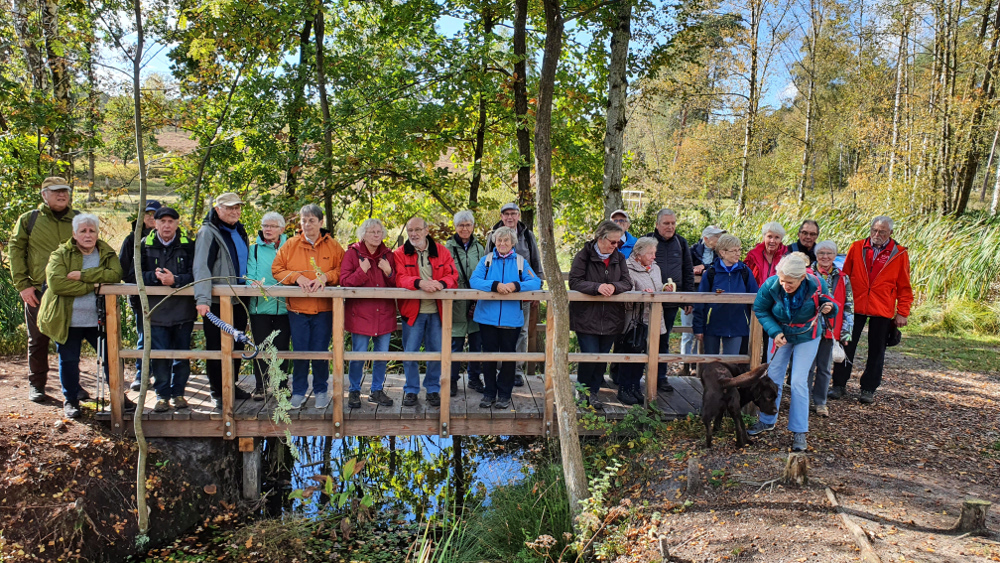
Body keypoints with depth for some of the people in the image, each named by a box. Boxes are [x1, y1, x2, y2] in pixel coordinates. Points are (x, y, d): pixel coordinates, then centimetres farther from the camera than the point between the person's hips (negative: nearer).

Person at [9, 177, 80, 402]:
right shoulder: (29, 219, 5)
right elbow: (16, 250, 4)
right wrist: (22, 284, -4)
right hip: (38, 291, -1)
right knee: (38, 340, 8)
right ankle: (36, 384, 20)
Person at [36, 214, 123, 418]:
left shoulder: (108, 254, 5)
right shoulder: (60, 254, -1)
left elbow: (115, 275, -15)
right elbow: (56, 283, -18)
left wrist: (82, 275, -22)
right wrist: (93, 285, -19)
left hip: (99, 319, 1)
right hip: (68, 320, -1)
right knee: (69, 361, 8)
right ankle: (71, 400, 26)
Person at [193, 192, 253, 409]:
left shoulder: (240, 231, 14)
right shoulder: (208, 233, -10)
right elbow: (201, 267, -22)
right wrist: (202, 298, -33)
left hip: (239, 300, 7)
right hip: (217, 302, -7)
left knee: (237, 345, 15)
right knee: (217, 348, -1)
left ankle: (231, 385, 30)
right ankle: (218, 393, 10)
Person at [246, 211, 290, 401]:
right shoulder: (254, 249, 10)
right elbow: (249, 275, 2)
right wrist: (253, 283, -20)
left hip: (283, 305, 0)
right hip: (260, 305, 0)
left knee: (282, 347, 4)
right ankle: (260, 385, 13)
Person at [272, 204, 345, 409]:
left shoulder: (333, 246, 4)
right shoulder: (290, 245, 6)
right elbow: (277, 269, 4)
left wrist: (326, 277, -16)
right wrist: (296, 277, -12)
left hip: (324, 308, -1)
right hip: (297, 308, 1)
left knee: (320, 351, 3)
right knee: (300, 351, 5)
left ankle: (321, 391, 20)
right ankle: (298, 391, 20)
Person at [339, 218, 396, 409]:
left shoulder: (388, 255, 9)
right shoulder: (352, 253, 0)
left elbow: (397, 284, 9)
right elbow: (344, 281, -7)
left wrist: (389, 273, -10)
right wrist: (362, 271, -20)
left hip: (384, 314, 4)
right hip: (360, 313, -3)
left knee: (382, 354, 8)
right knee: (359, 355, -1)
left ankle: (376, 391, 24)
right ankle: (354, 391, 18)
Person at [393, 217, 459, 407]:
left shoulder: (442, 251, 4)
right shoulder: (400, 254, 1)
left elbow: (453, 276, -3)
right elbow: (399, 279, -12)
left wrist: (440, 283, -26)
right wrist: (419, 283, -31)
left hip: (436, 312, 1)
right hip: (412, 311, -1)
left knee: (436, 352, 8)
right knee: (410, 352, 5)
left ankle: (433, 389, 24)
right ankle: (411, 390, 21)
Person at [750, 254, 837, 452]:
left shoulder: (817, 285, -28)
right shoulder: (771, 285, -27)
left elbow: (826, 304, -7)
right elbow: (760, 310, -11)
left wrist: (829, 309, -31)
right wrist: (774, 331, -23)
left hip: (807, 338, -2)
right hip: (780, 334, 2)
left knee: (799, 382, -5)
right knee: (772, 377, 9)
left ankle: (799, 432, 6)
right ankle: (767, 421, 28)